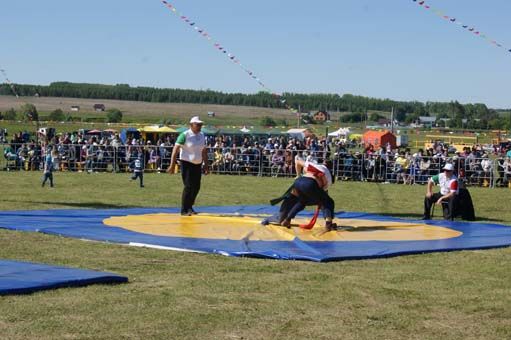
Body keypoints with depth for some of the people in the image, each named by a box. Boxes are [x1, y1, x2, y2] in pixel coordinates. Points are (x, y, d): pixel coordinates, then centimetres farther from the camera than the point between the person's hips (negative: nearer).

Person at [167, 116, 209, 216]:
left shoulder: (202, 136, 10)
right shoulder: (185, 135, -11)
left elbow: (204, 151, 18)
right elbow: (175, 149, -15)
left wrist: (206, 165, 14)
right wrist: (172, 165, -20)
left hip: (198, 164, 7)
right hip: (187, 163, -7)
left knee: (196, 187, 8)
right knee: (188, 187, -11)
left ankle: (189, 207, 25)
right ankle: (184, 210, -3)